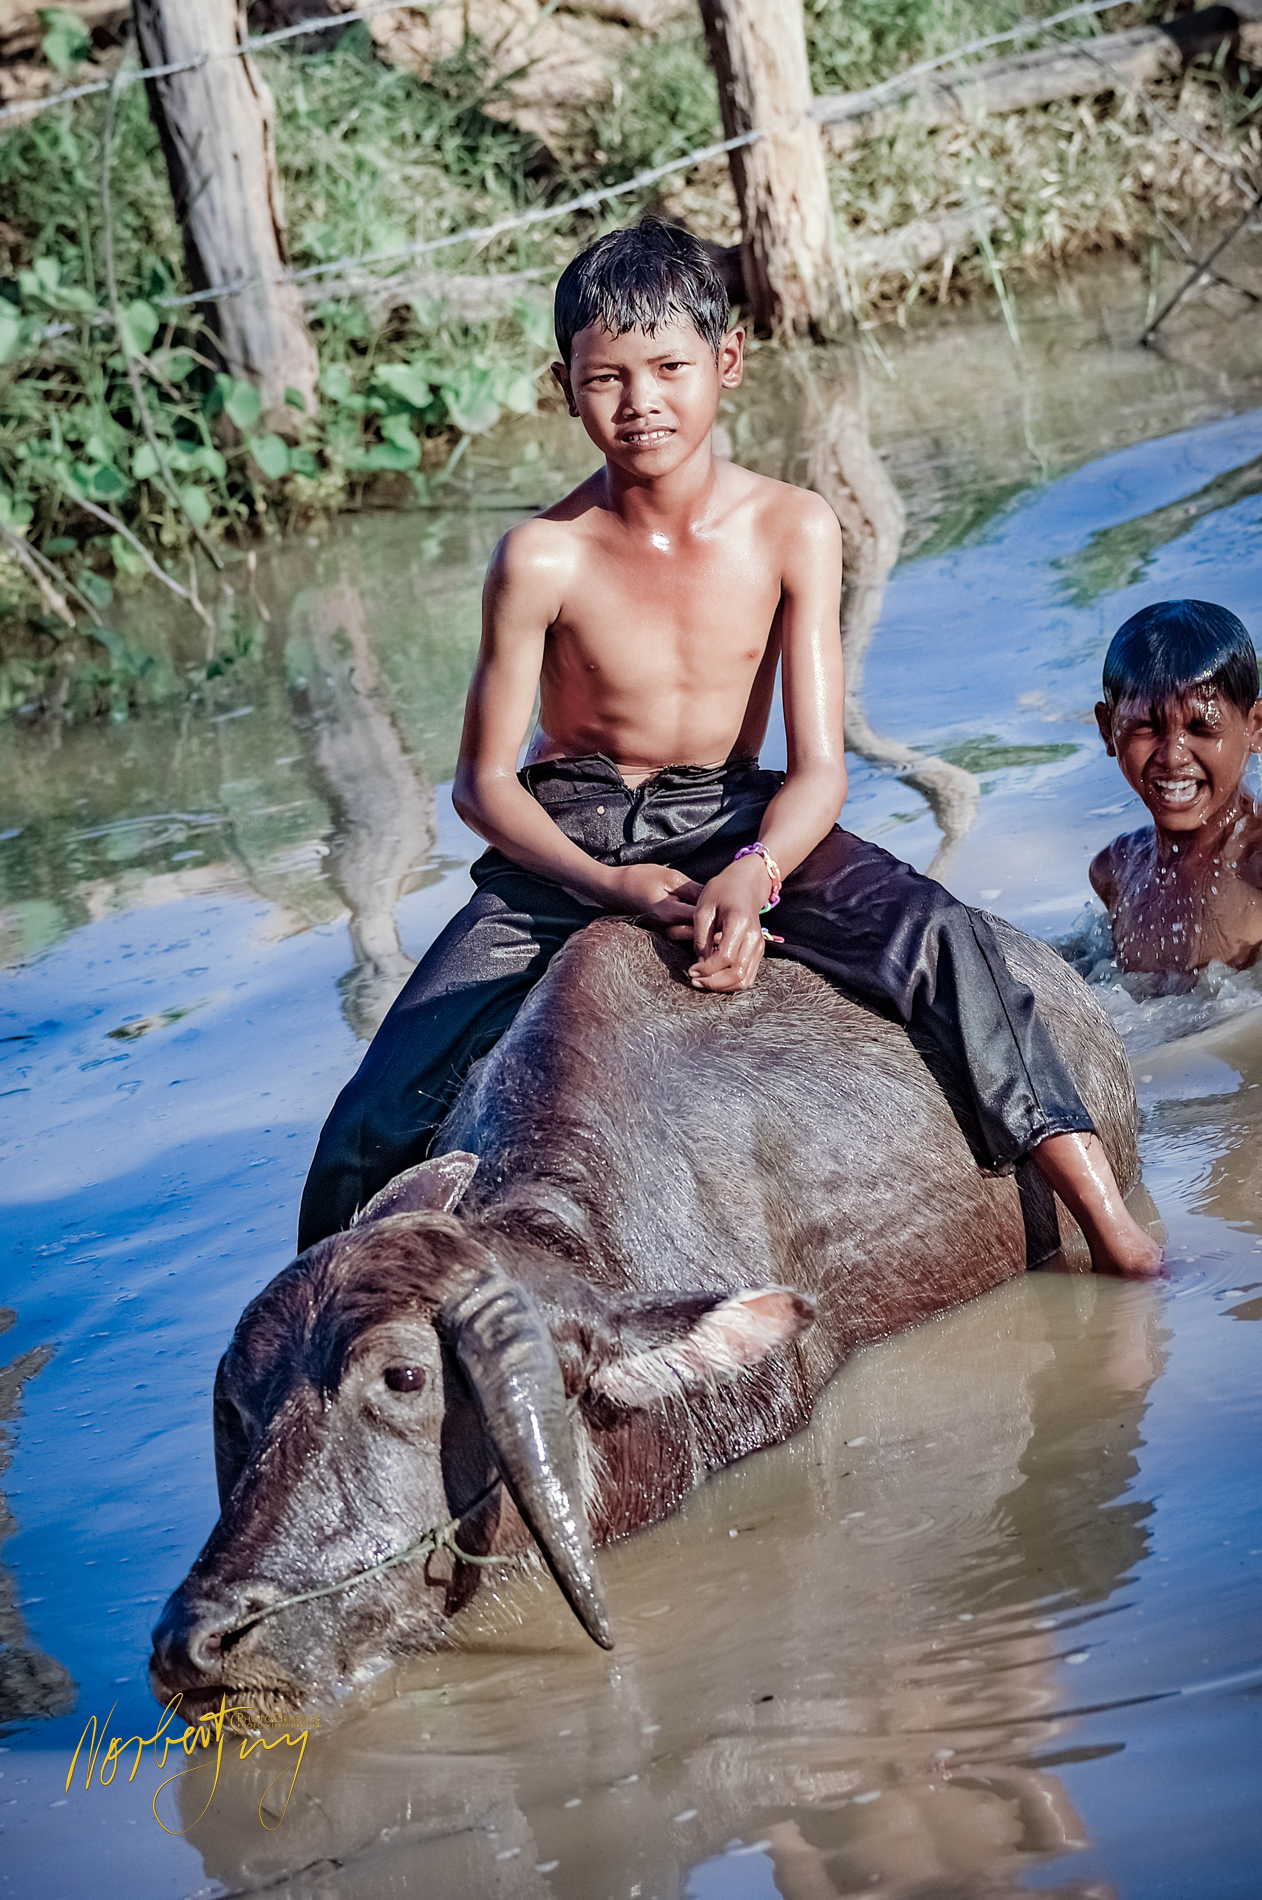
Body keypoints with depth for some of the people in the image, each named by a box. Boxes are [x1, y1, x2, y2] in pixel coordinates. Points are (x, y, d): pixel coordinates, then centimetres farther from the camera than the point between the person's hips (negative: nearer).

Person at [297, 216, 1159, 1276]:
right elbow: (482, 784, -8)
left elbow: (819, 766, -10)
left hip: (737, 818, 1)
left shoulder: (793, 530, -10)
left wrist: (754, 873, -32)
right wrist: (620, 888, -24)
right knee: (377, 1126, -14)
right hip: (572, 834, 0)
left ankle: (1112, 1227, -26)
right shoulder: (543, 560, -14)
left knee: (937, 936, -28)